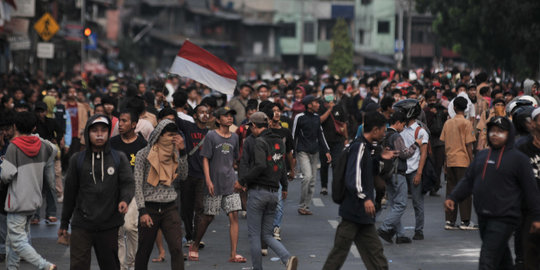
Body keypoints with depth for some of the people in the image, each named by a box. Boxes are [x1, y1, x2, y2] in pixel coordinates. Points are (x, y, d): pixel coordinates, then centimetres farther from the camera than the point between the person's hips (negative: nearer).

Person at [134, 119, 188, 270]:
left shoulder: (173, 154, 10)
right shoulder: (143, 155, -3)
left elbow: (183, 176, 1)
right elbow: (138, 185, -6)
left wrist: (182, 151, -5)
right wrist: (142, 212, -14)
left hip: (170, 208, 3)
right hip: (150, 208, -3)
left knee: (177, 248, -11)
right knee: (144, 252, 8)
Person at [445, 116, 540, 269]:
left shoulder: (518, 158, -3)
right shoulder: (481, 156, 15)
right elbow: (468, 181, 18)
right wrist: (453, 198, 4)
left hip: (504, 218, -6)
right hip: (483, 217, 7)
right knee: (501, 257, 20)